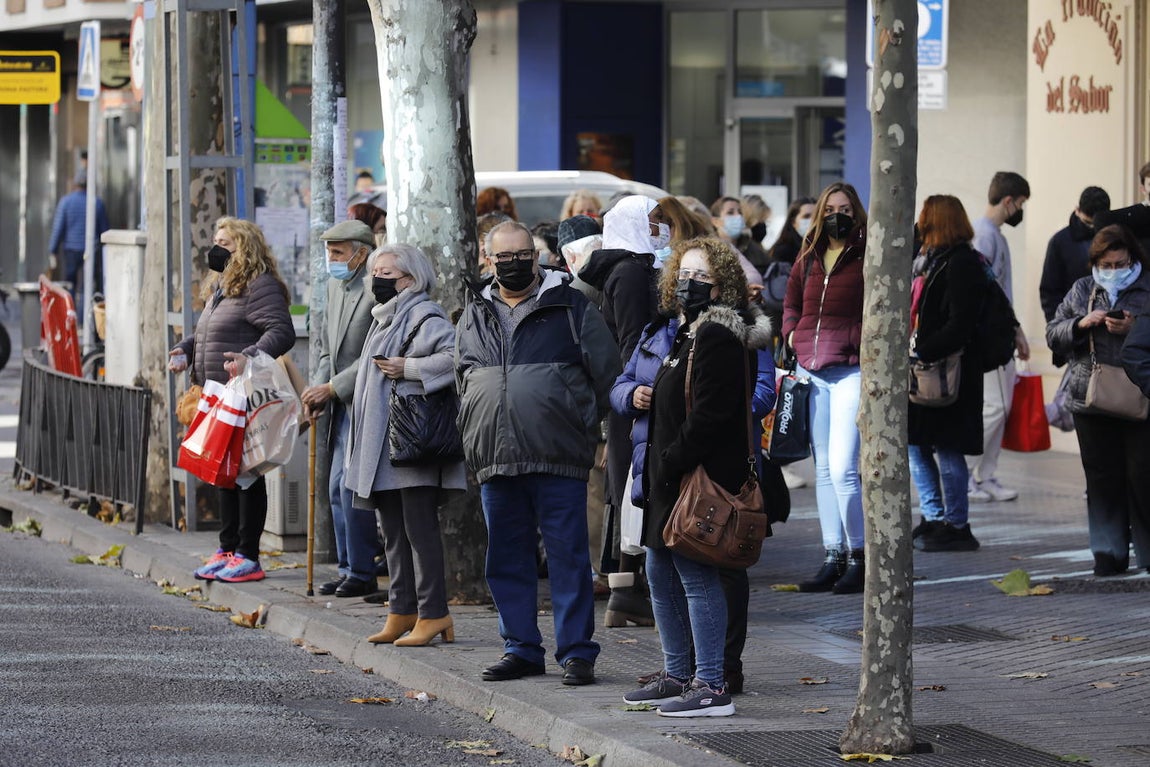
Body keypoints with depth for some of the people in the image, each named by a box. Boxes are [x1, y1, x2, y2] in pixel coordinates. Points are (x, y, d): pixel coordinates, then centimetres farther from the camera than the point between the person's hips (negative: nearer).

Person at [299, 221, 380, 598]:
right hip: (341, 403, 9)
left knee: (351, 486, -10)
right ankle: (348, 569, 18)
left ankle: (362, 574, -3)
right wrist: (317, 386, 5)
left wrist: (331, 387, -16)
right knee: (337, 487, 11)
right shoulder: (335, 286, 14)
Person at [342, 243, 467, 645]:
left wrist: (409, 368, -21)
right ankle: (402, 610, 16)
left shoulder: (424, 317, -10)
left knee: (420, 528, -9)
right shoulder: (384, 321, 21)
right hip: (381, 444, 10)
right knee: (394, 531, 11)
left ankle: (433, 612, -6)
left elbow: (457, 354, -25)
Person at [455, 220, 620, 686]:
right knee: (506, 560, 9)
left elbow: (605, 372, 3)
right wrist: (475, 439, 16)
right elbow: (464, 380, 24)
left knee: (568, 556, -4)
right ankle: (521, 648, 18)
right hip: (494, 460, 5)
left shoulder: (570, 307, 2)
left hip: (558, 458, -5)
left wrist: (584, 429, 2)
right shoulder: (475, 316, 16)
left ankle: (577, 651, 0)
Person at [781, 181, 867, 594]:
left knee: (842, 468, -14)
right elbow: (791, 303, 27)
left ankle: (858, 556, -5)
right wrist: (792, 335, 9)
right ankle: (833, 557, 13)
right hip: (810, 370, 6)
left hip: (851, 370, -6)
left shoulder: (868, 257, -1)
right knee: (823, 469, 8)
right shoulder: (808, 258, 14)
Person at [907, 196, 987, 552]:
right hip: (924, 366, 10)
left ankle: (956, 525, 4)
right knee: (915, 443, 11)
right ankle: (934, 518, 19)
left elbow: (960, 326, -20)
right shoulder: (929, 260, 16)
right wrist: (911, 351, 8)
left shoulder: (962, 263, -13)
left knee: (946, 448, -4)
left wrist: (922, 353, -24)